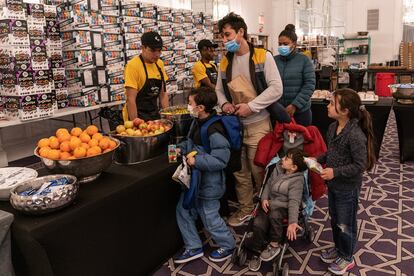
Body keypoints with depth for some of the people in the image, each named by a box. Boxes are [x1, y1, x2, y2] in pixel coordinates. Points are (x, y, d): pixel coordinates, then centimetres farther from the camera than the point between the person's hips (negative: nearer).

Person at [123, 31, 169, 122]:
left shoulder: (159, 63, 4)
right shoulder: (133, 65, -15)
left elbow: (162, 93, 10)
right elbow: (130, 99, -18)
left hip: (155, 115, 6)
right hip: (138, 117, -6)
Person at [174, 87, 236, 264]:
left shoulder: (214, 131, -27)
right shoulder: (198, 123, 2)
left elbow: (221, 159, -29)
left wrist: (197, 161, -29)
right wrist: (182, 148, 1)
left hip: (209, 184, -9)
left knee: (209, 217, 8)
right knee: (183, 210, 15)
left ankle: (227, 245, 35)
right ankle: (194, 248, 32)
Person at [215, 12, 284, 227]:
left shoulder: (263, 57, -7)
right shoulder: (224, 62, 9)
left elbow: (276, 88, -13)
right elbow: (219, 90, 16)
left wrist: (251, 106, -19)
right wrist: (224, 103, -6)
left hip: (257, 124, -5)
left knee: (259, 171, 5)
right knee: (239, 171, 13)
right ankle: (245, 209, 30)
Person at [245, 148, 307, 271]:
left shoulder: (297, 179, -14)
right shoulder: (278, 168, 3)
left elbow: (294, 201, -23)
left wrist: (293, 222, -36)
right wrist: (264, 198, -3)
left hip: (283, 207, -4)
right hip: (268, 203, 4)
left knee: (274, 215, -39)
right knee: (258, 224, -23)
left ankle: (274, 245, -13)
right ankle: (256, 253, 0)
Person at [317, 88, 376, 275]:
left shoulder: (356, 135, -27)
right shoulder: (333, 128, -1)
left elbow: (360, 165, -24)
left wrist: (335, 172, -25)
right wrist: (318, 160, 0)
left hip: (348, 188, -8)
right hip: (333, 185, 8)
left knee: (345, 224, 12)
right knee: (334, 219, 23)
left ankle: (347, 258, 33)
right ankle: (338, 248, 45)